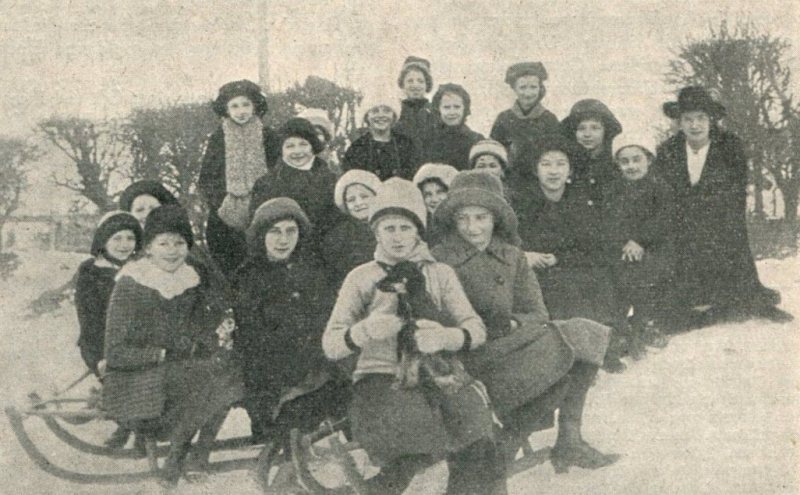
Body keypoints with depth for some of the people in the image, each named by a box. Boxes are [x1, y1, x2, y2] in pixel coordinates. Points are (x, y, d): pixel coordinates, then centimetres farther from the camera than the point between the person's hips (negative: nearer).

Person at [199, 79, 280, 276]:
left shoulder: (267, 137, 4)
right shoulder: (218, 138, 4)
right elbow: (205, 180, 6)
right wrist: (219, 203, -8)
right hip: (225, 220, 0)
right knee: (225, 272, -3)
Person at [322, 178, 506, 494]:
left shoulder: (440, 274, 17)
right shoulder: (361, 278, 13)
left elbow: (476, 328, 2)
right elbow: (330, 345, 1)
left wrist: (445, 337, -21)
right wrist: (365, 331, -21)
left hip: (436, 377, 3)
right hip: (380, 378, -2)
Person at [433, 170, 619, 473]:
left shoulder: (512, 257, 14)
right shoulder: (439, 261, -1)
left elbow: (538, 315, 8)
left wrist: (512, 323, -11)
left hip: (511, 344, 6)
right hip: (471, 362, -6)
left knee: (582, 335, -12)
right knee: (566, 342, -21)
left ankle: (569, 440, -9)